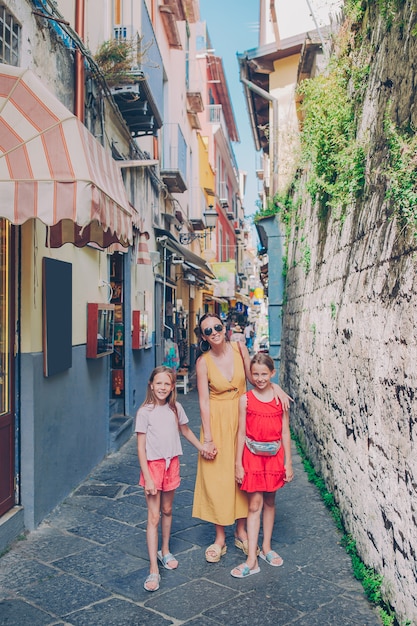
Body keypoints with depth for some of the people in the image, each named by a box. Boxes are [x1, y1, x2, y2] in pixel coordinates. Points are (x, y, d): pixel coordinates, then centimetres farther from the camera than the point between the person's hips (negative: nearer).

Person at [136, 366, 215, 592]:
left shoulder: (175, 408, -1)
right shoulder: (145, 412, -14)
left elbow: (185, 430, 17)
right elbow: (141, 448, -13)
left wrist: (202, 448, 7)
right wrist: (147, 478, -16)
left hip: (172, 463, 4)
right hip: (153, 465, -4)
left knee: (167, 510, 19)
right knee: (153, 517, -3)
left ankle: (165, 551, 38)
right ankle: (153, 570, 2)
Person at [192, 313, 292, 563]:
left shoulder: (239, 348, -6)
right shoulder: (203, 361, -12)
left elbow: (253, 377, 3)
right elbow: (204, 401, -12)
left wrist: (275, 386, -15)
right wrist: (207, 438, -13)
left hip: (242, 418, 2)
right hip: (217, 420, -2)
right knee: (217, 477, 3)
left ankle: (241, 531, 27)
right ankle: (220, 537, 19)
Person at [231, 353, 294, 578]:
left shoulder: (280, 398, -3)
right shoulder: (246, 399, -6)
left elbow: (285, 432, 1)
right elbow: (241, 433, -4)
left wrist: (288, 463, 1)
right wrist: (238, 464, -5)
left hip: (274, 456, 2)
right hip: (252, 456, -1)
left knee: (269, 502, 15)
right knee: (254, 504, 0)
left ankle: (266, 547, 32)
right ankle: (252, 560, 5)